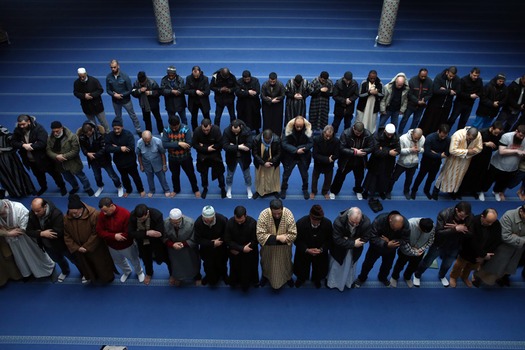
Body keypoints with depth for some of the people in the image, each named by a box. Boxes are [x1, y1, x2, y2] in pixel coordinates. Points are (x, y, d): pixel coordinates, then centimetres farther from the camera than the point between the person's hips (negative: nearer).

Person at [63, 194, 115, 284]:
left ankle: (105, 277, 44)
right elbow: (66, 236, -8)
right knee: (83, 264, 27)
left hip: (95, 248, -4)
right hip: (78, 249, 4)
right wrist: (76, 248, -16)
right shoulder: (66, 218, -18)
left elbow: (96, 234, -23)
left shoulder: (94, 215, -31)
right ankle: (88, 276, 56)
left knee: (100, 262, 18)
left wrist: (87, 247, -21)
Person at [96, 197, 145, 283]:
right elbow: (99, 231, -16)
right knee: (118, 262, 29)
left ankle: (139, 272, 52)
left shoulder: (125, 214, -31)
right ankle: (127, 272, 60)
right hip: (112, 246, 4)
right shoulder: (102, 215, -17)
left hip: (126, 245, -4)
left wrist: (110, 237, -23)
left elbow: (128, 233, -27)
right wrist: (114, 236, -31)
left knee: (134, 260, 21)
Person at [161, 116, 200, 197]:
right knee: (175, 175, 23)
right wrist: (178, 143, -33)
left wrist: (172, 145, -24)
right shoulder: (166, 130, -15)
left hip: (185, 157, -2)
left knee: (191, 174, 15)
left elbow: (189, 144, -26)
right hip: (172, 158, 2)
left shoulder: (186, 129, -21)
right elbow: (164, 144, -23)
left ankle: (196, 189, 38)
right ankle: (176, 190, 47)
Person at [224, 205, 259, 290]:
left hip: (250, 253, -1)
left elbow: (255, 241, -19)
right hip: (235, 253, 1)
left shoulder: (253, 223, -27)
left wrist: (238, 250, -17)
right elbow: (227, 240, -17)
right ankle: (234, 282, 52)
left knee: (249, 270, 19)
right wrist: (241, 248, -27)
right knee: (235, 269, 23)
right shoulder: (230, 222, -24)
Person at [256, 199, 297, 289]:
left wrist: (272, 238, -26)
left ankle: (288, 277, 56)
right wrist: (277, 237, -36)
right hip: (268, 247, 0)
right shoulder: (263, 215, -31)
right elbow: (260, 236, -29)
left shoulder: (288, 214, -29)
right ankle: (265, 276, 57)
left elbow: (293, 234, -24)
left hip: (284, 247, 0)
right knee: (267, 263, 26)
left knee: (285, 263, 26)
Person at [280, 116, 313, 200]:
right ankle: (283, 189, 36)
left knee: (304, 174, 17)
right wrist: (295, 150, -28)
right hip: (290, 156, -1)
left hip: (303, 157, 1)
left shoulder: (308, 130, -16)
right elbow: (284, 144, -20)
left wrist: (300, 148, -28)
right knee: (286, 174, 13)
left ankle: (305, 189, 40)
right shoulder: (288, 129, -19)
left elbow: (311, 143, -13)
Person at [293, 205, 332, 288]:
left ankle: (316, 279, 58)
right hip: (304, 251, -1)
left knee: (319, 268, 24)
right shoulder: (300, 223, -32)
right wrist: (307, 250, -29)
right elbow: (297, 240, -17)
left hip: (320, 252, 1)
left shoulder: (327, 223, -27)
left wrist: (321, 249, -25)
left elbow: (329, 240, -11)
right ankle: (301, 279, 57)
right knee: (302, 267, 23)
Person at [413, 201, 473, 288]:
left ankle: (441, 276, 59)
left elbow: (469, 233, -20)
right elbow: (438, 233, -33)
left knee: (447, 264, 27)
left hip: (454, 246, 3)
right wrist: (456, 229, -42)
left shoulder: (470, 218, -23)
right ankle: (417, 275, 43)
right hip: (439, 244, -3)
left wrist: (458, 228, -37)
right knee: (427, 262, 16)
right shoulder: (444, 214, -33)